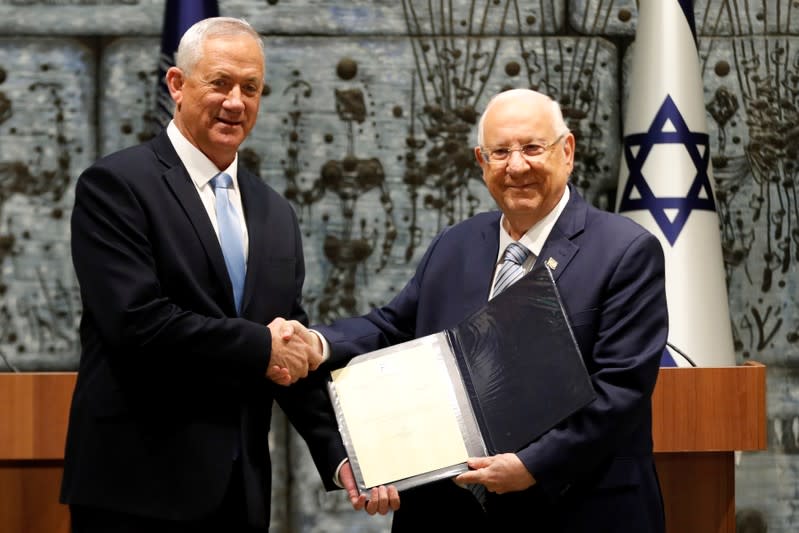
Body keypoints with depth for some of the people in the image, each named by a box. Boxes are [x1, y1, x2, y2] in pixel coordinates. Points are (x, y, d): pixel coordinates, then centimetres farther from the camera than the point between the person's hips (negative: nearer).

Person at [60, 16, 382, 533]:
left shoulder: (277, 214, 14)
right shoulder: (116, 185, -6)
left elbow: (298, 354, 14)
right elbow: (137, 321, -18)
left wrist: (341, 454, 2)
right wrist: (259, 346, -11)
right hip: (140, 487, -6)